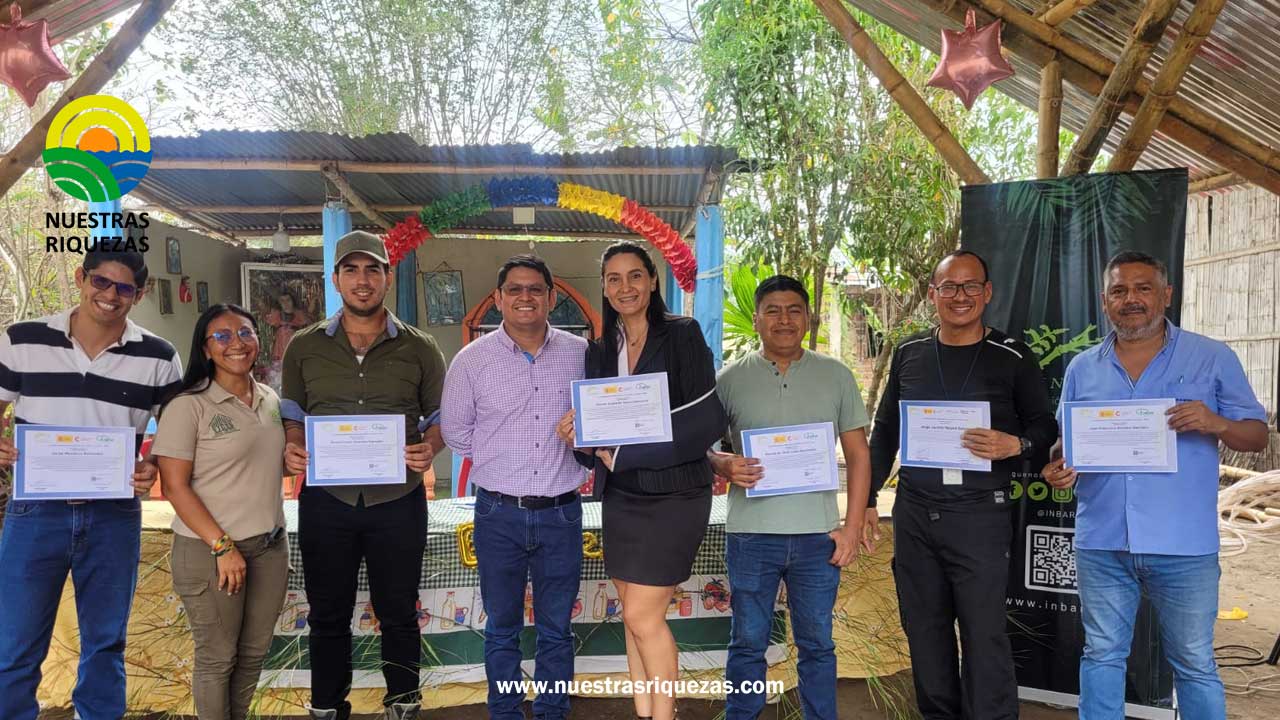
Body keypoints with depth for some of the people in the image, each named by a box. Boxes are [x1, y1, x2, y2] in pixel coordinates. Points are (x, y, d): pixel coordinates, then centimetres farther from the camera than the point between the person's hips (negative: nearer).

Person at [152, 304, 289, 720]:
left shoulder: (271, 400, 7)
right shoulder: (188, 406, -12)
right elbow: (174, 486, -14)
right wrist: (222, 546, -17)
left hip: (271, 545, 6)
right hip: (209, 551, -5)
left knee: (255, 651, 18)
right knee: (217, 657, 10)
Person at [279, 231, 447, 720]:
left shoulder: (419, 348, 0)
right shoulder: (305, 347, 3)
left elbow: (442, 415, 6)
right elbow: (292, 415, 10)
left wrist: (430, 448, -15)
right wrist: (291, 449, -11)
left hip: (398, 500, -1)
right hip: (325, 500, 1)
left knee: (398, 613, 14)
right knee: (328, 616, 15)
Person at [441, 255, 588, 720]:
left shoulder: (580, 354, 0)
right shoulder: (472, 359, -2)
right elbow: (455, 431, 7)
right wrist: (498, 463, 4)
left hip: (561, 512, 1)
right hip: (499, 513, 0)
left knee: (556, 629, 13)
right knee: (502, 629, 14)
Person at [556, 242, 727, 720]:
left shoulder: (683, 335, -7)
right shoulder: (599, 350, 9)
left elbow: (709, 419, -14)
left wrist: (624, 451, -16)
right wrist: (582, 431, -11)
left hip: (674, 495, -5)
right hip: (620, 497, 5)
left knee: (642, 615, -6)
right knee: (635, 615, 10)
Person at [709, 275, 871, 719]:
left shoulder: (836, 376, 5)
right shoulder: (730, 379, 3)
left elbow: (858, 454, 6)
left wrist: (853, 526, 0)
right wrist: (725, 465, -16)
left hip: (819, 534, 1)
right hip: (750, 533, 0)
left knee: (817, 645, 12)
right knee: (747, 644, 10)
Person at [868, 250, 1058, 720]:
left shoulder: (1012, 358, -1)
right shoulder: (909, 353, 8)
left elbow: (1046, 425, 5)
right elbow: (885, 429, 14)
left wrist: (1016, 445, -17)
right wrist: (867, 496, 11)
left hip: (979, 514, -4)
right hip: (913, 511, 4)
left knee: (984, 633, -3)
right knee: (924, 629, 13)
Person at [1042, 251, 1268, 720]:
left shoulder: (1213, 358, 2)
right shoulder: (1081, 368, 8)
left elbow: (1257, 436, 2)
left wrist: (1217, 423, -19)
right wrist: (1057, 469, -9)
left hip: (1184, 545, -2)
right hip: (1101, 543, 2)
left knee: (1194, 664, 10)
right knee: (1102, 656, 13)